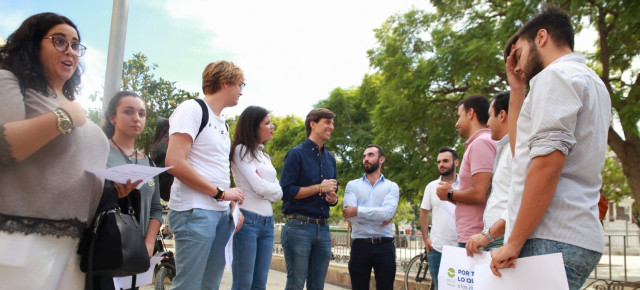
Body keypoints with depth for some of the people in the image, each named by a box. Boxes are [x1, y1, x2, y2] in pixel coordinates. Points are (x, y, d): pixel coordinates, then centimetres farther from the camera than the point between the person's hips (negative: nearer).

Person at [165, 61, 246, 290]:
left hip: (222, 213, 8)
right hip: (195, 211, -8)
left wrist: (233, 206, 7)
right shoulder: (192, 109, -7)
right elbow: (174, 162, -19)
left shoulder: (222, 124, 18)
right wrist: (220, 193, -14)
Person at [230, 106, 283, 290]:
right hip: (247, 219, -7)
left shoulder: (265, 156, 19)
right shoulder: (241, 150, -3)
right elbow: (258, 187, -13)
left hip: (268, 222, 7)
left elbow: (279, 193, 11)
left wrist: (264, 187, -7)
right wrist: (271, 188, 6)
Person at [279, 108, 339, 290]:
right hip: (299, 226, -6)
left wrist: (333, 199, -2)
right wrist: (319, 188, -13)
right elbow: (286, 191, -11)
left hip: (323, 228, 6)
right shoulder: (296, 154, -3)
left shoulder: (330, 158, 15)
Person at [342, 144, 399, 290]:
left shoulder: (392, 186, 8)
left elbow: (387, 213, -11)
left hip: (385, 246, 0)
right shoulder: (352, 185, 9)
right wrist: (379, 218, -9)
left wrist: (358, 211, -12)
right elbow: (349, 215, -8)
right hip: (360, 246, 0)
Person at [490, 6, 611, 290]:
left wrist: (514, 242, -17)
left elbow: (547, 163, -19)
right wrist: (517, 90, 21)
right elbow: (521, 149, 23)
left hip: (552, 241, -10)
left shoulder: (556, 75, -6)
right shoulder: (590, 81, 24)